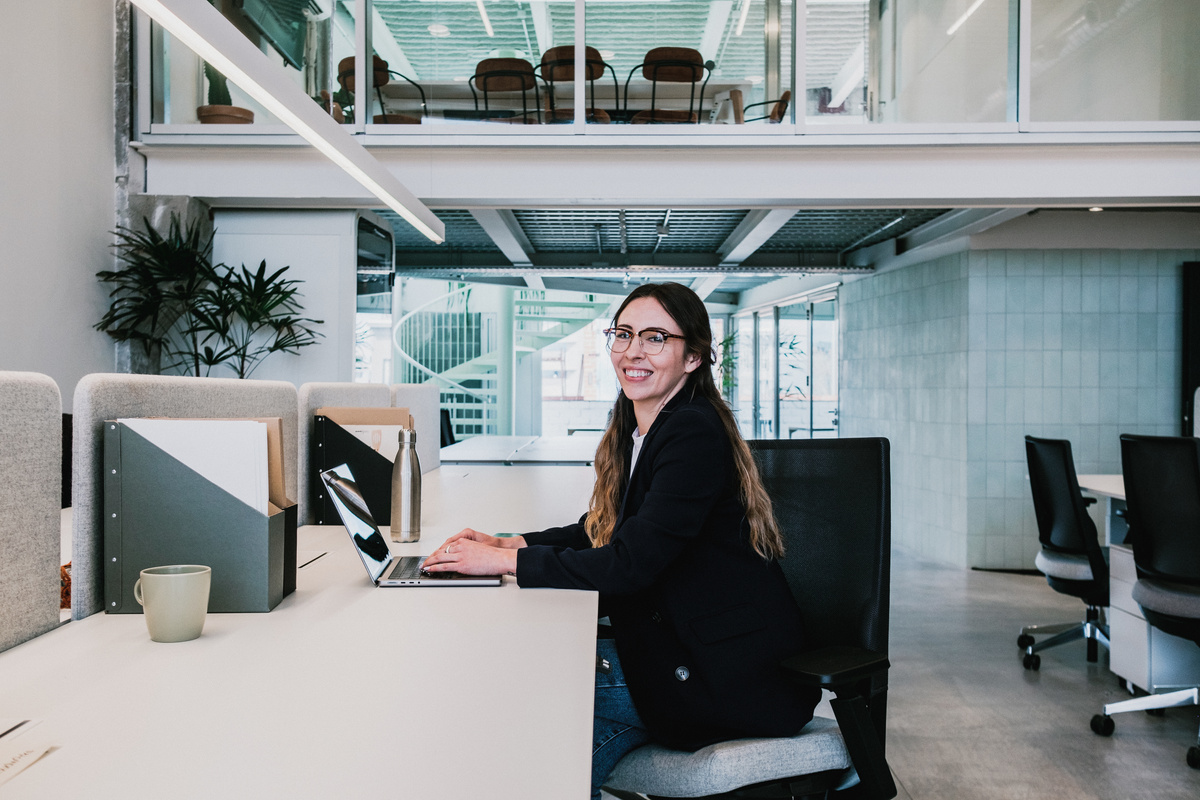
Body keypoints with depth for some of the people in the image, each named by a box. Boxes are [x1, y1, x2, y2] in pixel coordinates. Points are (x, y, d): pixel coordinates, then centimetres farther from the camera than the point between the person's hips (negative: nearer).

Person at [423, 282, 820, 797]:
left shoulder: (695, 434, -20)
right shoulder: (635, 431, 9)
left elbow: (630, 564, -25)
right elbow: (600, 530, 18)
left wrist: (503, 561, -20)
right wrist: (508, 542, 3)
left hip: (731, 672, -8)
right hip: (671, 636, 8)